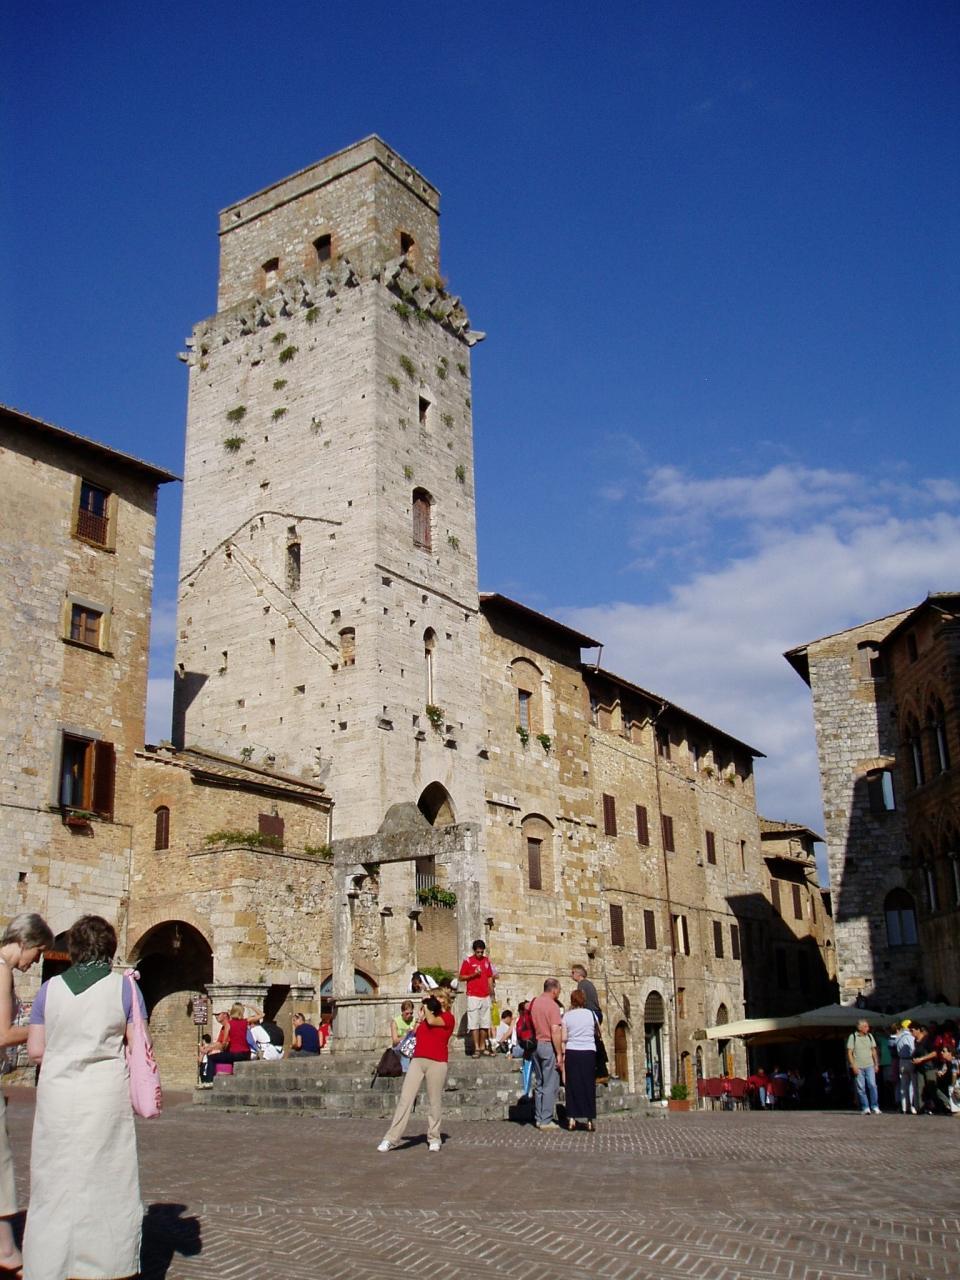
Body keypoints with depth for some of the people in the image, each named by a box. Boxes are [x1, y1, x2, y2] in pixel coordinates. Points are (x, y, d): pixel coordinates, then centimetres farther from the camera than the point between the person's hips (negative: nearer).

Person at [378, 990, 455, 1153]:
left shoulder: (448, 1017, 2)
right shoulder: (425, 1018, 22)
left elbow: (431, 1021, -14)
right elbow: (418, 1034, 20)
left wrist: (427, 1007, 2)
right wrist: (421, 1016, 14)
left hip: (437, 1063, -5)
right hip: (417, 1060, 5)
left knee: (434, 1101, 1)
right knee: (405, 1098, -4)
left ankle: (434, 1138, 15)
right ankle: (391, 1139, -7)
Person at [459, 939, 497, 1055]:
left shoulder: (486, 961, 11)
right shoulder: (468, 961, -2)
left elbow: (489, 978, 15)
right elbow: (461, 977, -1)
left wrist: (491, 994, 9)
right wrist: (473, 975, -16)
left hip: (485, 997, 5)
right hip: (473, 996, -5)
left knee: (485, 1023, 7)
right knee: (474, 1023, -5)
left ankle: (483, 1046, 14)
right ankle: (476, 1048, -4)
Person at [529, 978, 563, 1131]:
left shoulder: (534, 1002, 9)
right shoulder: (553, 1005, -14)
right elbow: (555, 1031, -19)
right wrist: (559, 1054, -16)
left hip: (536, 1044, 8)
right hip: (549, 1045, -7)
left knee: (540, 1084, 15)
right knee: (551, 1085, -1)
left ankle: (538, 1118, 19)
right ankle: (546, 1121, 0)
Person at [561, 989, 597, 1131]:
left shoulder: (567, 1015, 0)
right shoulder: (591, 1014, 1)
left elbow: (563, 1038, -2)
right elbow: (598, 1033, 12)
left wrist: (562, 1054, 7)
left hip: (572, 1052, 0)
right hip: (589, 1052, 0)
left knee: (572, 1085, 7)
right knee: (588, 1085, 5)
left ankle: (571, 1119, 7)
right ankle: (589, 1120, 5)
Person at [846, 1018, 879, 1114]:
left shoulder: (869, 1036, 9)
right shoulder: (853, 1037, -3)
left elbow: (874, 1051, 17)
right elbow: (849, 1053, -5)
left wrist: (876, 1064, 13)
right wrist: (853, 1066, -11)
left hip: (869, 1066, 3)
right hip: (858, 1067, -3)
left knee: (872, 1085, -8)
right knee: (861, 1088, -2)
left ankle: (875, 1107, 0)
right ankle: (865, 1108, 5)